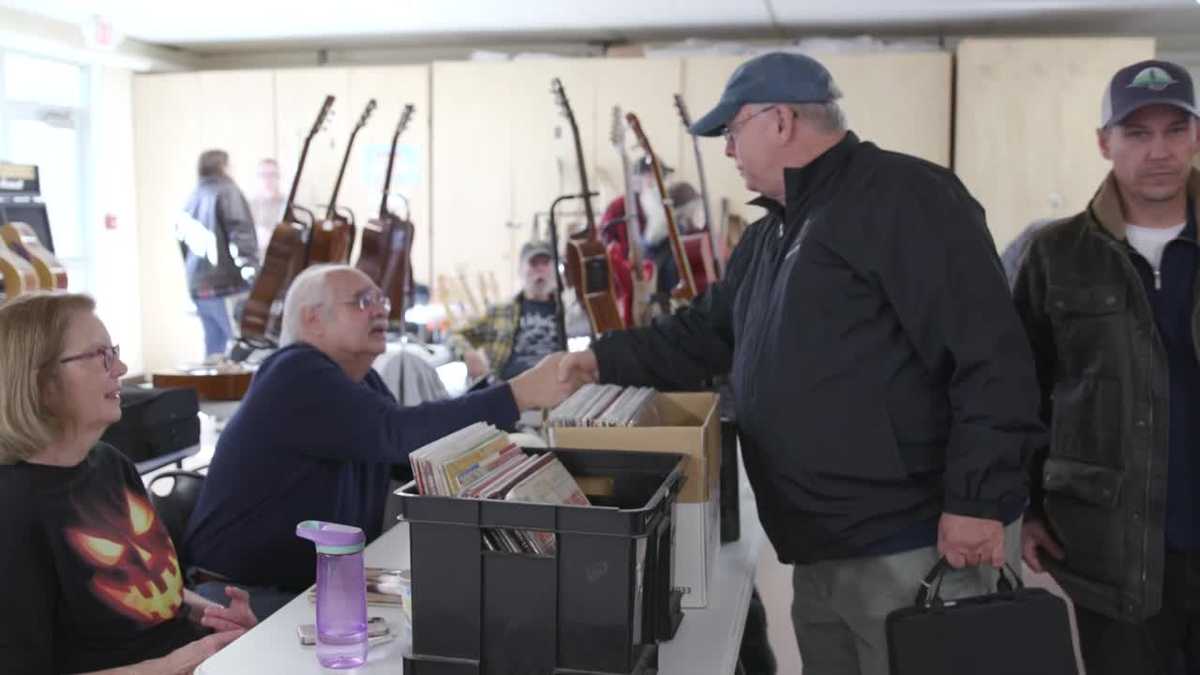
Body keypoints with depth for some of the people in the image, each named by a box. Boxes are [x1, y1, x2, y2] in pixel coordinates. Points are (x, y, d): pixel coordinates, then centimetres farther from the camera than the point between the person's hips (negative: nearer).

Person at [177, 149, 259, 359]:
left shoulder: (192, 198, 17)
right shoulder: (227, 192, -3)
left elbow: (182, 239, 18)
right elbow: (241, 233, -16)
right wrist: (250, 268, -20)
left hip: (198, 286, 7)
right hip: (228, 284, -7)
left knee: (214, 346, 12)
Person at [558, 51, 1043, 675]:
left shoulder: (902, 197, -14)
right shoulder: (771, 235, 17)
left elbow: (991, 356, -20)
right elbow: (704, 332, 22)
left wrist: (978, 502, -22)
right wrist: (609, 358, 11)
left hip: (920, 546, -9)